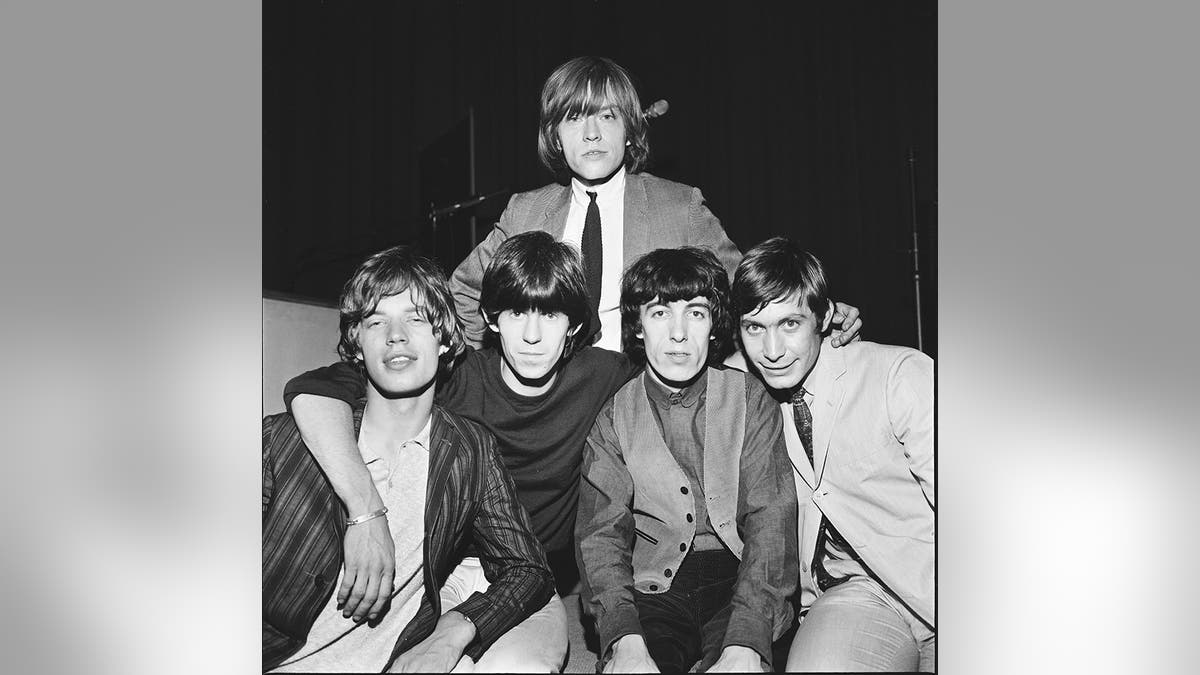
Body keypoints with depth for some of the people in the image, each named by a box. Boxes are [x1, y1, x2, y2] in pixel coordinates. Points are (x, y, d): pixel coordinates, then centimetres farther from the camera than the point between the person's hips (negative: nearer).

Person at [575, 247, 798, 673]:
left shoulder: (750, 400, 4)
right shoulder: (613, 418, 6)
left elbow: (771, 522, -6)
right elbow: (601, 534, -2)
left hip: (739, 579, 0)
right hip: (653, 587, 1)